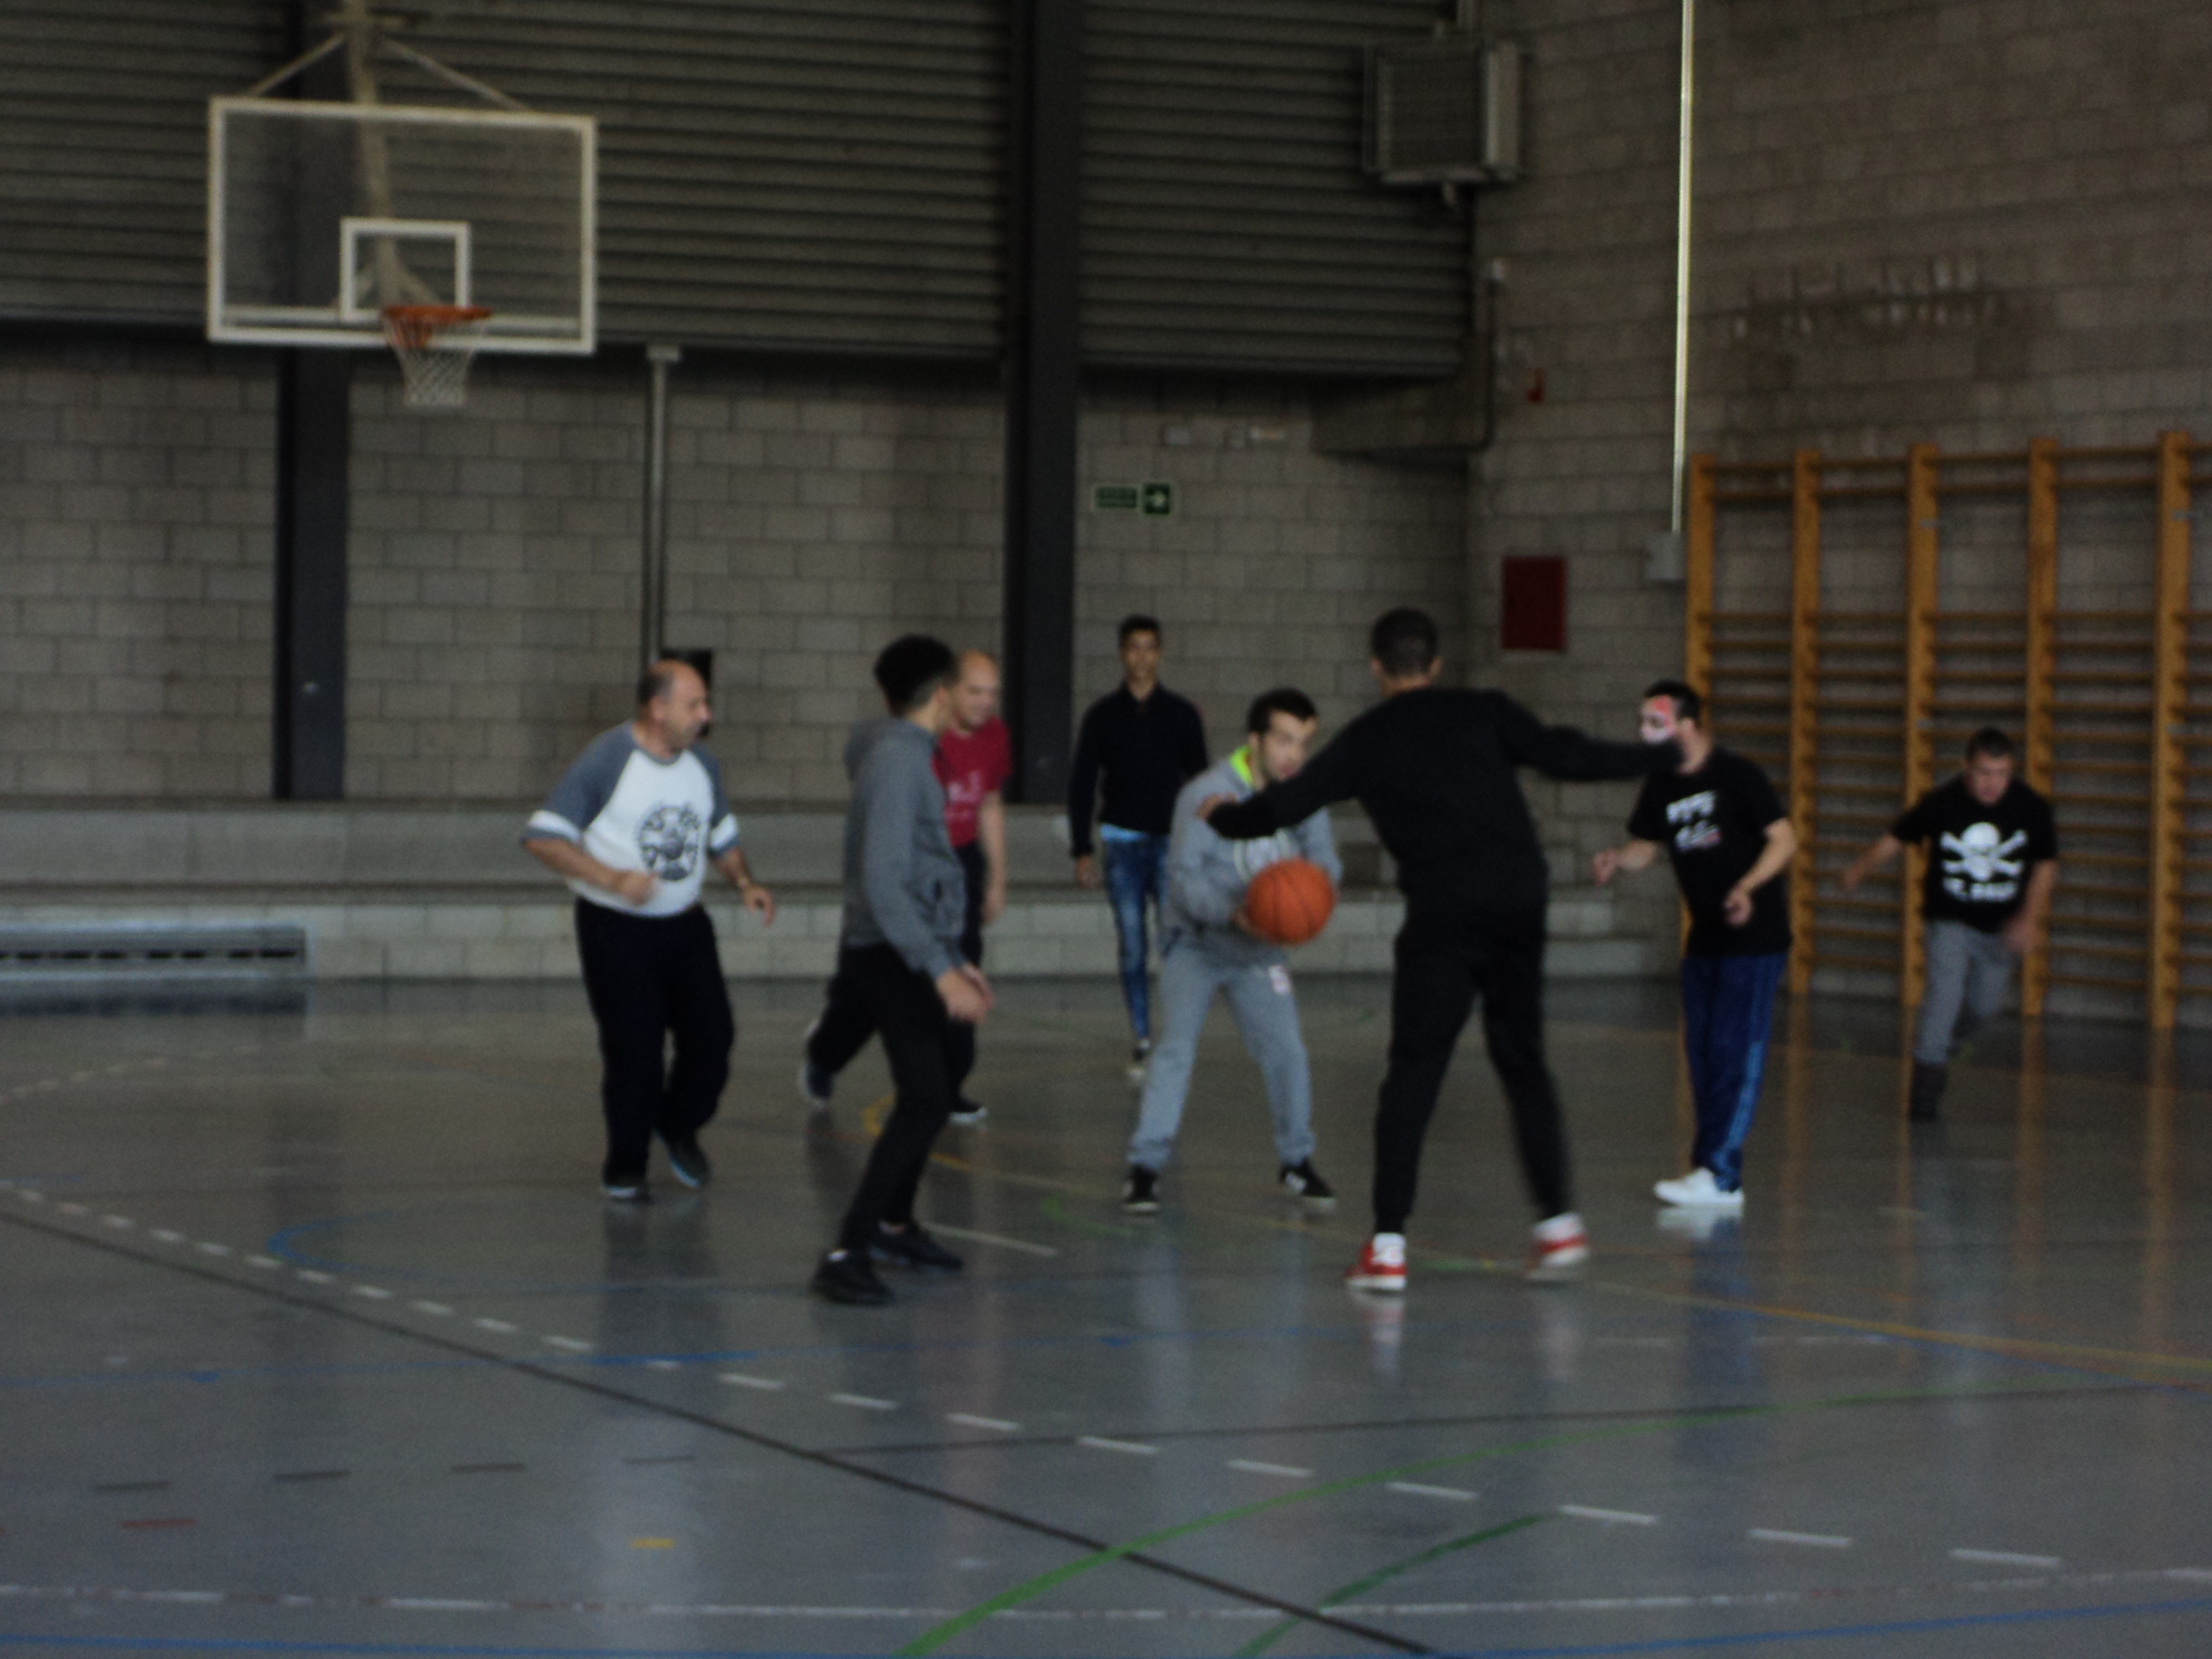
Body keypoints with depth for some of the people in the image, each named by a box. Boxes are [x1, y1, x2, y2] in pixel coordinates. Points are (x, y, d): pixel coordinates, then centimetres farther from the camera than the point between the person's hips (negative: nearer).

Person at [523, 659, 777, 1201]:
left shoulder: (702, 764, 6)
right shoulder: (606, 760, -14)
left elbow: (721, 833, 23)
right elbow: (543, 837, -17)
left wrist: (745, 883, 4)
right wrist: (612, 880, -26)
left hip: (685, 926, 6)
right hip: (616, 930, -6)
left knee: (713, 1035, 0)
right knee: (633, 1050, -6)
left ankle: (679, 1127, 29)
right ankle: (624, 1169, 13)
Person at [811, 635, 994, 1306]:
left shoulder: (904, 757, 14)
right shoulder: (897, 762, -17)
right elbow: (883, 884, -25)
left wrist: (955, 960, 27)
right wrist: (941, 971, -27)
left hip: (908, 956, 10)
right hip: (892, 958, -10)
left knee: (931, 1094, 22)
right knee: (926, 1100, -19)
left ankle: (894, 1226, 39)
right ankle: (848, 1252, -23)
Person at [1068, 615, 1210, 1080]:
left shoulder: (1181, 714, 4)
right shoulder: (1102, 715, 5)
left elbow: (1199, 779, 8)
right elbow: (1082, 784, 7)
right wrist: (1082, 849, 1)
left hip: (1171, 841, -1)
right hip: (1123, 843, 1)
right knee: (1132, 948, 0)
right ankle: (1142, 1041, 7)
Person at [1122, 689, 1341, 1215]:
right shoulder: (1206, 794, -21)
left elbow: (1324, 861, -12)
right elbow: (1185, 877, -23)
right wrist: (1232, 912, -39)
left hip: (1258, 952, 4)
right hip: (1194, 943, -4)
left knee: (1286, 1051, -3)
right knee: (1176, 1048, -14)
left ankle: (1295, 1163, 16)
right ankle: (1145, 1167, -9)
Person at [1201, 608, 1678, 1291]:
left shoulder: (1365, 741, 8)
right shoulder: (1485, 713, 9)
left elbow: (1285, 805, 8)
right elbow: (1566, 757, 0)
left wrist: (1224, 817, 28)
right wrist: (1663, 756, 10)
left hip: (1441, 917, -2)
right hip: (1519, 905, 2)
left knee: (1412, 1075, 2)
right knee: (1523, 1065, 16)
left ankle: (1387, 1246, -2)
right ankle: (1558, 1222, 11)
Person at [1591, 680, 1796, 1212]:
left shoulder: (1736, 775, -13)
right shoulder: (1661, 786, 6)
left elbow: (1784, 838, -12)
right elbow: (1646, 845, 13)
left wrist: (1747, 887, -26)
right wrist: (1616, 860, -10)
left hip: (1755, 933, -7)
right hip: (1706, 936, 7)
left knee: (1735, 1052, -11)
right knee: (1701, 1049, 7)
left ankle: (1720, 1174, -12)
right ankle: (1709, 1165, 13)